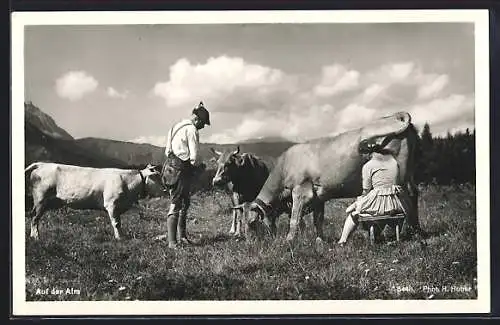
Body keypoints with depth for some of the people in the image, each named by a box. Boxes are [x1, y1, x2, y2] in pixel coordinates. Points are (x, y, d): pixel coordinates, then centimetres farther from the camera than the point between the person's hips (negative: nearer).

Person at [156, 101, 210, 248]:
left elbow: (167, 151, 23)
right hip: (182, 170, -10)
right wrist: (200, 165, 6)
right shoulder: (191, 130, -11)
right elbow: (194, 157, -16)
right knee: (176, 205, -9)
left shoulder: (176, 127, 18)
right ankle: (172, 242, -9)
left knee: (185, 203, 18)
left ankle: (181, 236, 24)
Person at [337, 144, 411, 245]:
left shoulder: (368, 166, -2)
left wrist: (360, 198, 17)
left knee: (352, 212, 18)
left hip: (378, 203, -4)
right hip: (396, 204, 4)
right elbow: (399, 183, 13)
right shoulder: (394, 161, 12)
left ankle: (343, 240, 13)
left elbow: (366, 190, -1)